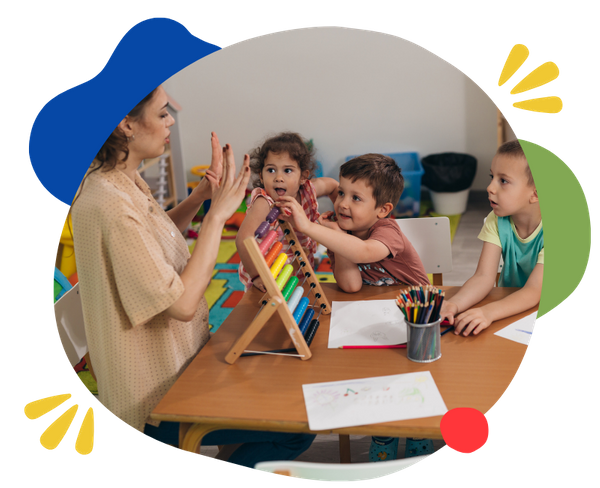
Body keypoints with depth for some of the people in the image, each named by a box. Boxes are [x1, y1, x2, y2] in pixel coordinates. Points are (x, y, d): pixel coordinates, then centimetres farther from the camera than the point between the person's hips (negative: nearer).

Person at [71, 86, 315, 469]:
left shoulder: (122, 181, 0)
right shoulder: (111, 207, -30)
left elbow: (160, 234, 18)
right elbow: (181, 304, -27)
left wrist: (203, 193, 1)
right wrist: (217, 214, -22)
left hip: (173, 361, 10)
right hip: (159, 398, -10)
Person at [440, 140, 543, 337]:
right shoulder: (496, 221, -7)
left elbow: (534, 292, -26)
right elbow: (483, 277, -14)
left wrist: (488, 312, -42)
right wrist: (455, 304, -33)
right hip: (507, 303, 3)